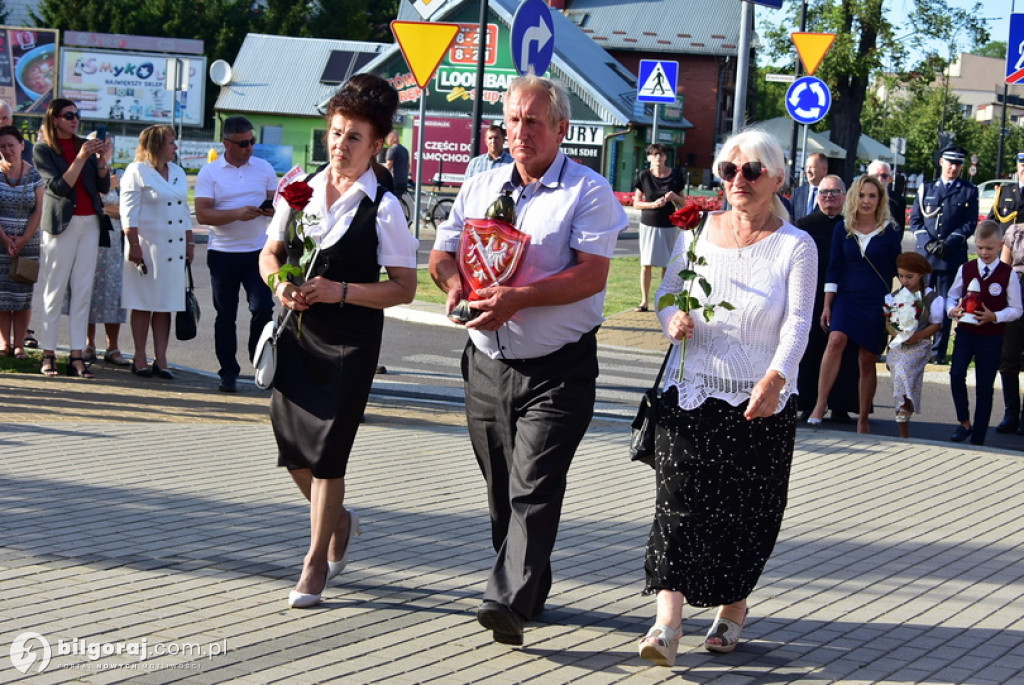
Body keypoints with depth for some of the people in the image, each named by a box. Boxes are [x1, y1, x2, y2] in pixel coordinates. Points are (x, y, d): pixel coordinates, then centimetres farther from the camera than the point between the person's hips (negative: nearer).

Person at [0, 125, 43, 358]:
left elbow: (38, 210, 0)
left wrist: (23, 239, -9)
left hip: (28, 242, 1)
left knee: (23, 295, -1)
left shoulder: (34, 174, 2)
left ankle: (19, 344, 2)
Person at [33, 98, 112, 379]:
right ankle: (48, 355, 2)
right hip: (61, 223, -4)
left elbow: (104, 187, 8)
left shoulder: (84, 145, 11)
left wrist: (103, 161, -8)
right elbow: (59, 187, -12)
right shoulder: (43, 149, -1)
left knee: (83, 290, 1)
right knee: (55, 290, -3)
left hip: (90, 223, 4)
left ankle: (77, 356, 0)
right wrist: (81, 158, -19)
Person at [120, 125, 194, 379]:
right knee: (143, 305, 1)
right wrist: (134, 245, -15)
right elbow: (129, 213, -10)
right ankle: (140, 358, 7)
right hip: (148, 248, -6)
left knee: (165, 305, 4)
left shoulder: (178, 173, 16)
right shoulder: (137, 172, -6)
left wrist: (190, 242, 14)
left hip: (174, 250, 6)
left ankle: (160, 359, 6)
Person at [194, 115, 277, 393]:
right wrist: (237, 214, -21)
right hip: (223, 253, -1)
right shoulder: (209, 172, -1)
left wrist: (274, 209, -12)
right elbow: (202, 214, -9)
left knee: (263, 307, -10)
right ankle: (228, 372, 13)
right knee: (225, 315, 5)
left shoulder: (264, 168, 7)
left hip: (258, 252, 1)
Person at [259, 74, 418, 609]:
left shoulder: (383, 208, -9)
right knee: (291, 444, 8)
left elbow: (404, 287, -10)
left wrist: (340, 291, -20)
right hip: (296, 330, 5)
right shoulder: (301, 189, 5)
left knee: (327, 451, -2)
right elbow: (270, 253, 14)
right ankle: (339, 522, 36)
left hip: (350, 341, -5)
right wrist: (280, 283, -8)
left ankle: (317, 560, 14)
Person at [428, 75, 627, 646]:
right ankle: (531, 591, 26)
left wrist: (518, 298, -25)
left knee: (534, 489, -13)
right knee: (502, 491, 12)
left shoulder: (588, 191, -6)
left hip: (558, 370, -6)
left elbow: (593, 275, -16)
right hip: (489, 365, 6)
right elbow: (442, 253, 14)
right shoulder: (480, 188, 13)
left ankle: (509, 602, -18)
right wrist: (457, 285, -10)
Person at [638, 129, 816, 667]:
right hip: (692, 394, 1)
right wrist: (673, 320, -9)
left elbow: (797, 322, -13)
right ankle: (667, 622, -15)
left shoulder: (795, 247, -3)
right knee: (679, 501, -10)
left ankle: (733, 608, 26)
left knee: (746, 511, 6)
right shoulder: (696, 233, 6)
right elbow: (666, 294, 15)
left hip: (763, 404, -1)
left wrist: (775, 378, -30)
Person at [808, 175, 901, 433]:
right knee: (836, 340, -24)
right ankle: (820, 405, -25)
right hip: (846, 298, 1)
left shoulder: (889, 231, 0)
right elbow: (833, 269, 6)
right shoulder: (842, 229, 4)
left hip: (876, 302, 0)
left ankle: (863, 419, 13)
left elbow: (898, 269, 6)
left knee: (868, 359, 2)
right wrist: (827, 305, 3)